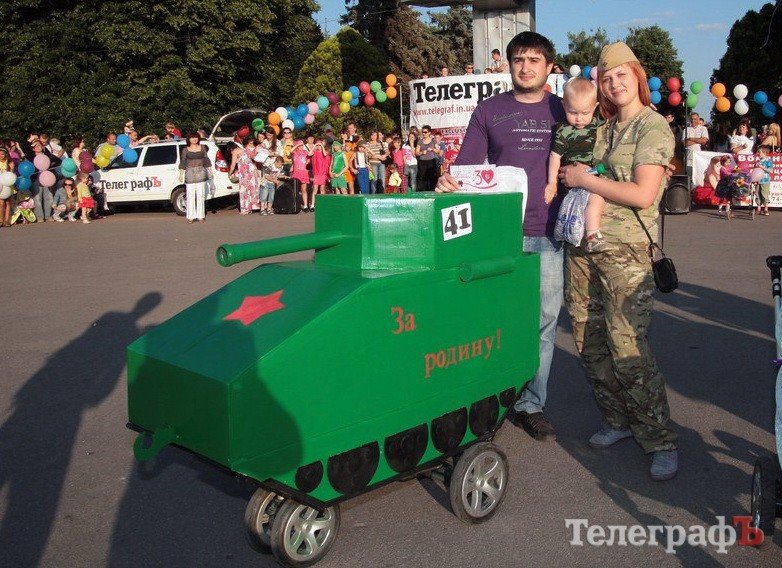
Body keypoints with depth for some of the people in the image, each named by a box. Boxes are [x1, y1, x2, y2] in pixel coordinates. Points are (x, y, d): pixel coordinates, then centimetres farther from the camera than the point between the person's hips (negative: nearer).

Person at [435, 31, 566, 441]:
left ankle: (531, 405, 14)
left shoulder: (563, 111, 12)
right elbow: (468, 165, 4)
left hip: (549, 235, 1)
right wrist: (450, 182, -16)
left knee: (543, 323, 4)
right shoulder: (489, 110, 9)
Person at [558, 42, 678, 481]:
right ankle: (618, 421, 26)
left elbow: (642, 195, -16)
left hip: (625, 250, -7)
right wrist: (570, 178, 6)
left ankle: (661, 441, 3)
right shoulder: (603, 130, 17)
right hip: (583, 246, 7)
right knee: (589, 341, 9)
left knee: (628, 346, -11)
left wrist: (585, 180, -11)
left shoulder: (654, 127, -5)